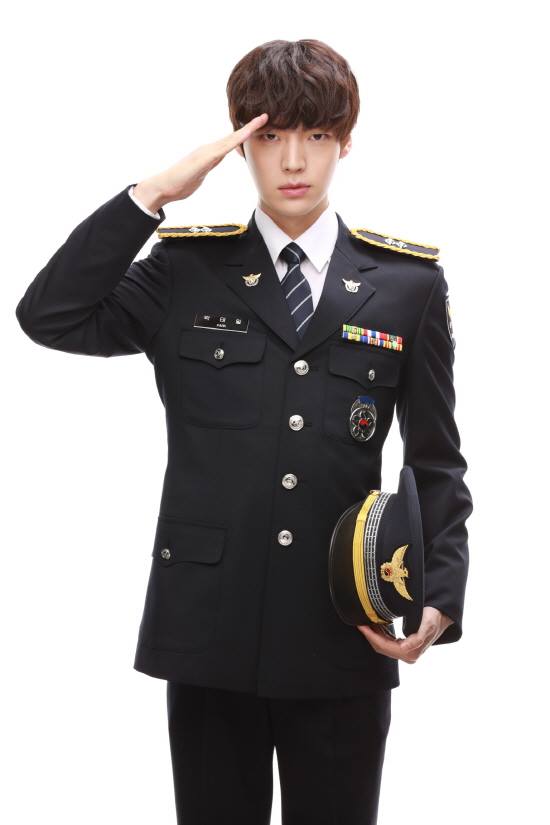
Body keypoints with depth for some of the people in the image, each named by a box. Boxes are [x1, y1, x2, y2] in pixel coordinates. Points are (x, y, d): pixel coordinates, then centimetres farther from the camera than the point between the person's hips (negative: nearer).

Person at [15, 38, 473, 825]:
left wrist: (441, 598, -9)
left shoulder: (407, 283, 3)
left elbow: (436, 461, 4)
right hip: (210, 627, 0)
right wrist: (153, 195, -13)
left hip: (344, 637, 0)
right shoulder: (187, 269, 3)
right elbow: (50, 316, -9)